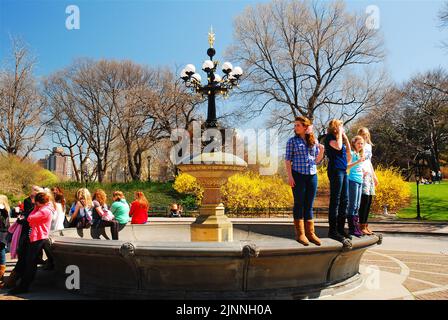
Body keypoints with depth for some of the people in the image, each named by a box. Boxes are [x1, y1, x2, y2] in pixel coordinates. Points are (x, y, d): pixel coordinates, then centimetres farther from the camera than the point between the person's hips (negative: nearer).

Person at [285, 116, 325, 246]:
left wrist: (322, 150, -5)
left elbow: (317, 160, 14)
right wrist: (290, 176, -10)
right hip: (298, 175, -3)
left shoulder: (314, 141, 11)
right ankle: (300, 234, 7)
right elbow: (287, 160, 0)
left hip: (312, 176, 3)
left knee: (309, 205, 6)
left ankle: (310, 233, 12)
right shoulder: (292, 141, 3)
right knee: (299, 204, 0)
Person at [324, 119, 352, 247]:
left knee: (344, 200, 8)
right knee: (335, 201, -9)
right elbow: (338, 146, -20)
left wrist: (345, 137, 17)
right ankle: (333, 230, -7)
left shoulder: (339, 139, 24)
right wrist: (339, 133, -6)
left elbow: (348, 152, 18)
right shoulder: (329, 137, -1)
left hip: (343, 171, 9)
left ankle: (340, 228, 14)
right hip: (335, 170, -9)